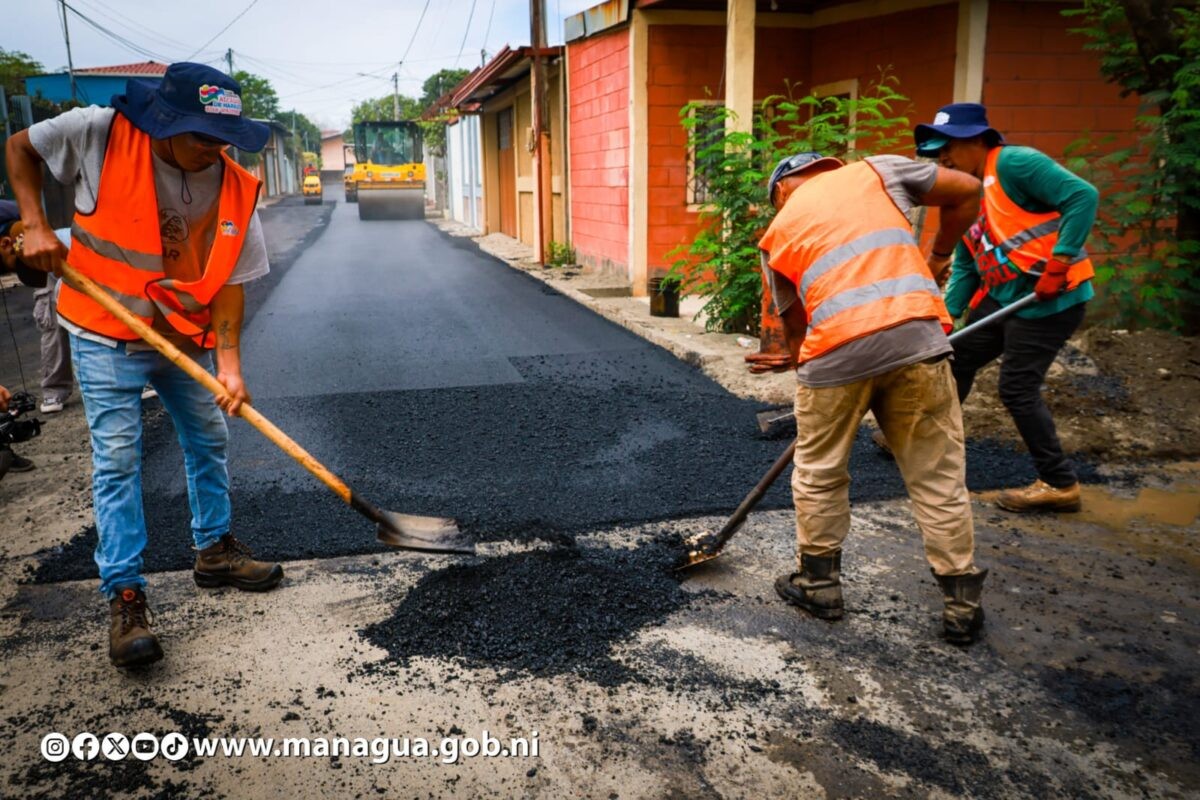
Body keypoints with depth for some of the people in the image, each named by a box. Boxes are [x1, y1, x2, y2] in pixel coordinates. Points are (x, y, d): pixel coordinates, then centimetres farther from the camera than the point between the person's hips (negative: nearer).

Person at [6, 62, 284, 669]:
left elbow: (228, 278, -10)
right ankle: (124, 596, 2)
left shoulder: (235, 188, -12)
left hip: (186, 336, 4)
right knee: (117, 459, -6)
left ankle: (214, 550, 33)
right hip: (106, 336, -3)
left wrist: (229, 363, -17)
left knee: (208, 442, 13)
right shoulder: (100, 134, -18)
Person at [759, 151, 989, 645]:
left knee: (818, 473, 19)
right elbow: (966, 191, 17)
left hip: (836, 351, 0)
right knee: (938, 476, 11)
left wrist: (807, 376, 33)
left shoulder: (777, 231, 20)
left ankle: (819, 584, 31)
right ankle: (962, 603, 19)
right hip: (917, 336, 1)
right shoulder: (874, 171, 19)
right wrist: (936, 258, 29)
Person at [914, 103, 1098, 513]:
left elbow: (1083, 196, -23)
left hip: (1051, 297, -9)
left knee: (1018, 388, -7)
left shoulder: (1013, 163, -13)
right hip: (1002, 296, 9)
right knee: (958, 359, 17)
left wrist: (1058, 263, -26)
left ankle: (1060, 483, 7)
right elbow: (965, 266, 13)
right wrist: (946, 315, 3)